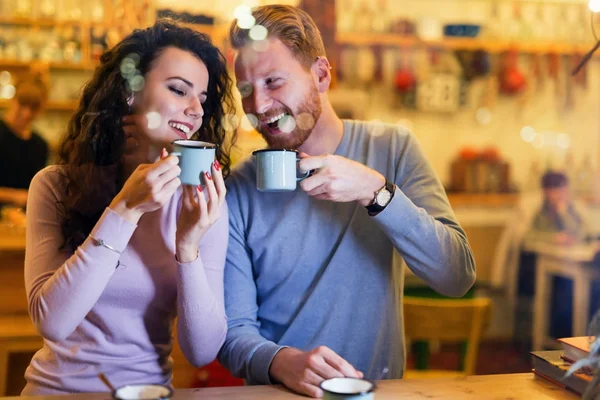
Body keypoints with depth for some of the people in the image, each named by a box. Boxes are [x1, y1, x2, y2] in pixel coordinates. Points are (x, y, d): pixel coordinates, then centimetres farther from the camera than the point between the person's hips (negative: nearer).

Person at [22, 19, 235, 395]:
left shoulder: (200, 200, -4)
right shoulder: (56, 185, -5)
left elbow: (203, 351, -8)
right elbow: (52, 321, -17)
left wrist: (187, 246, -21)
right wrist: (123, 211, -22)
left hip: (149, 387, 0)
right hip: (56, 386, 0)